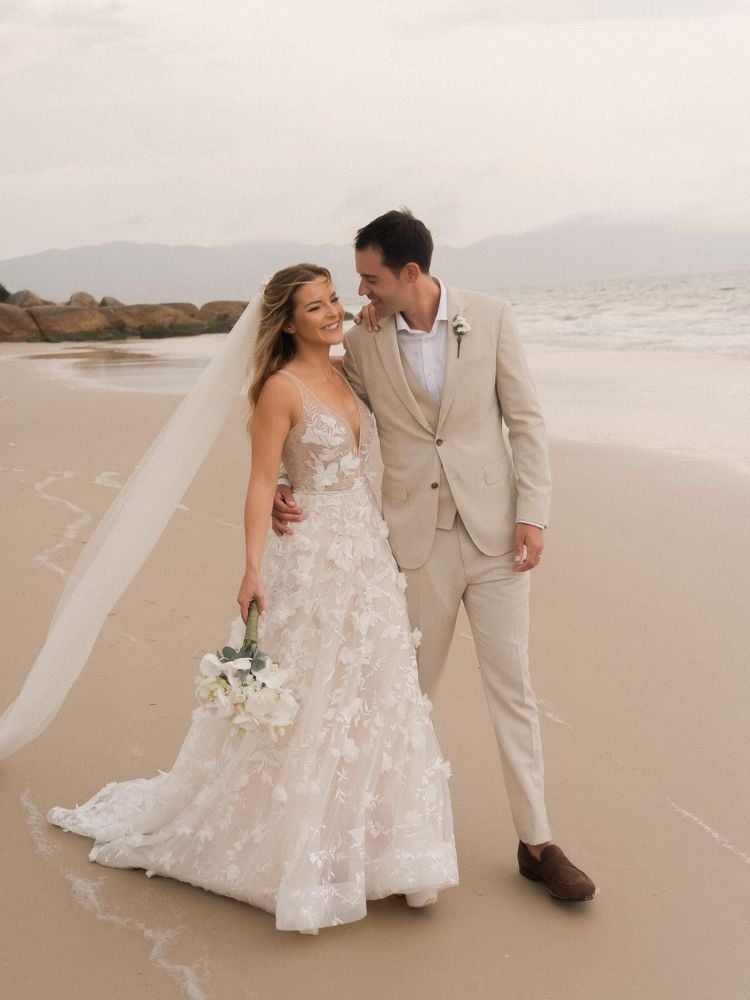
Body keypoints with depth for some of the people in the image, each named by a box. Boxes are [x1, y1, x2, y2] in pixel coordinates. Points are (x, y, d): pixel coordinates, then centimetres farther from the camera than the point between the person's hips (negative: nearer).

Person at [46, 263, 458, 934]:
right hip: (311, 558, -7)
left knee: (371, 698, 13)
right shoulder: (281, 387, -12)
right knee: (303, 706, 3)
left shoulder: (347, 376, 9)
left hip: (368, 555, 7)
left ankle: (357, 840, 29)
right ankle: (290, 849, 23)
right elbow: (261, 483, -15)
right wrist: (253, 570, -22)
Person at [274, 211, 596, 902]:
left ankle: (537, 844, 15)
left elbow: (525, 419, 0)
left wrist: (533, 514, -6)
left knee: (512, 689, 5)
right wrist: (288, 485, -10)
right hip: (416, 540, 1)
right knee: (408, 689, 11)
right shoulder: (363, 340, 0)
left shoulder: (490, 318, -3)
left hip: (493, 532, 0)